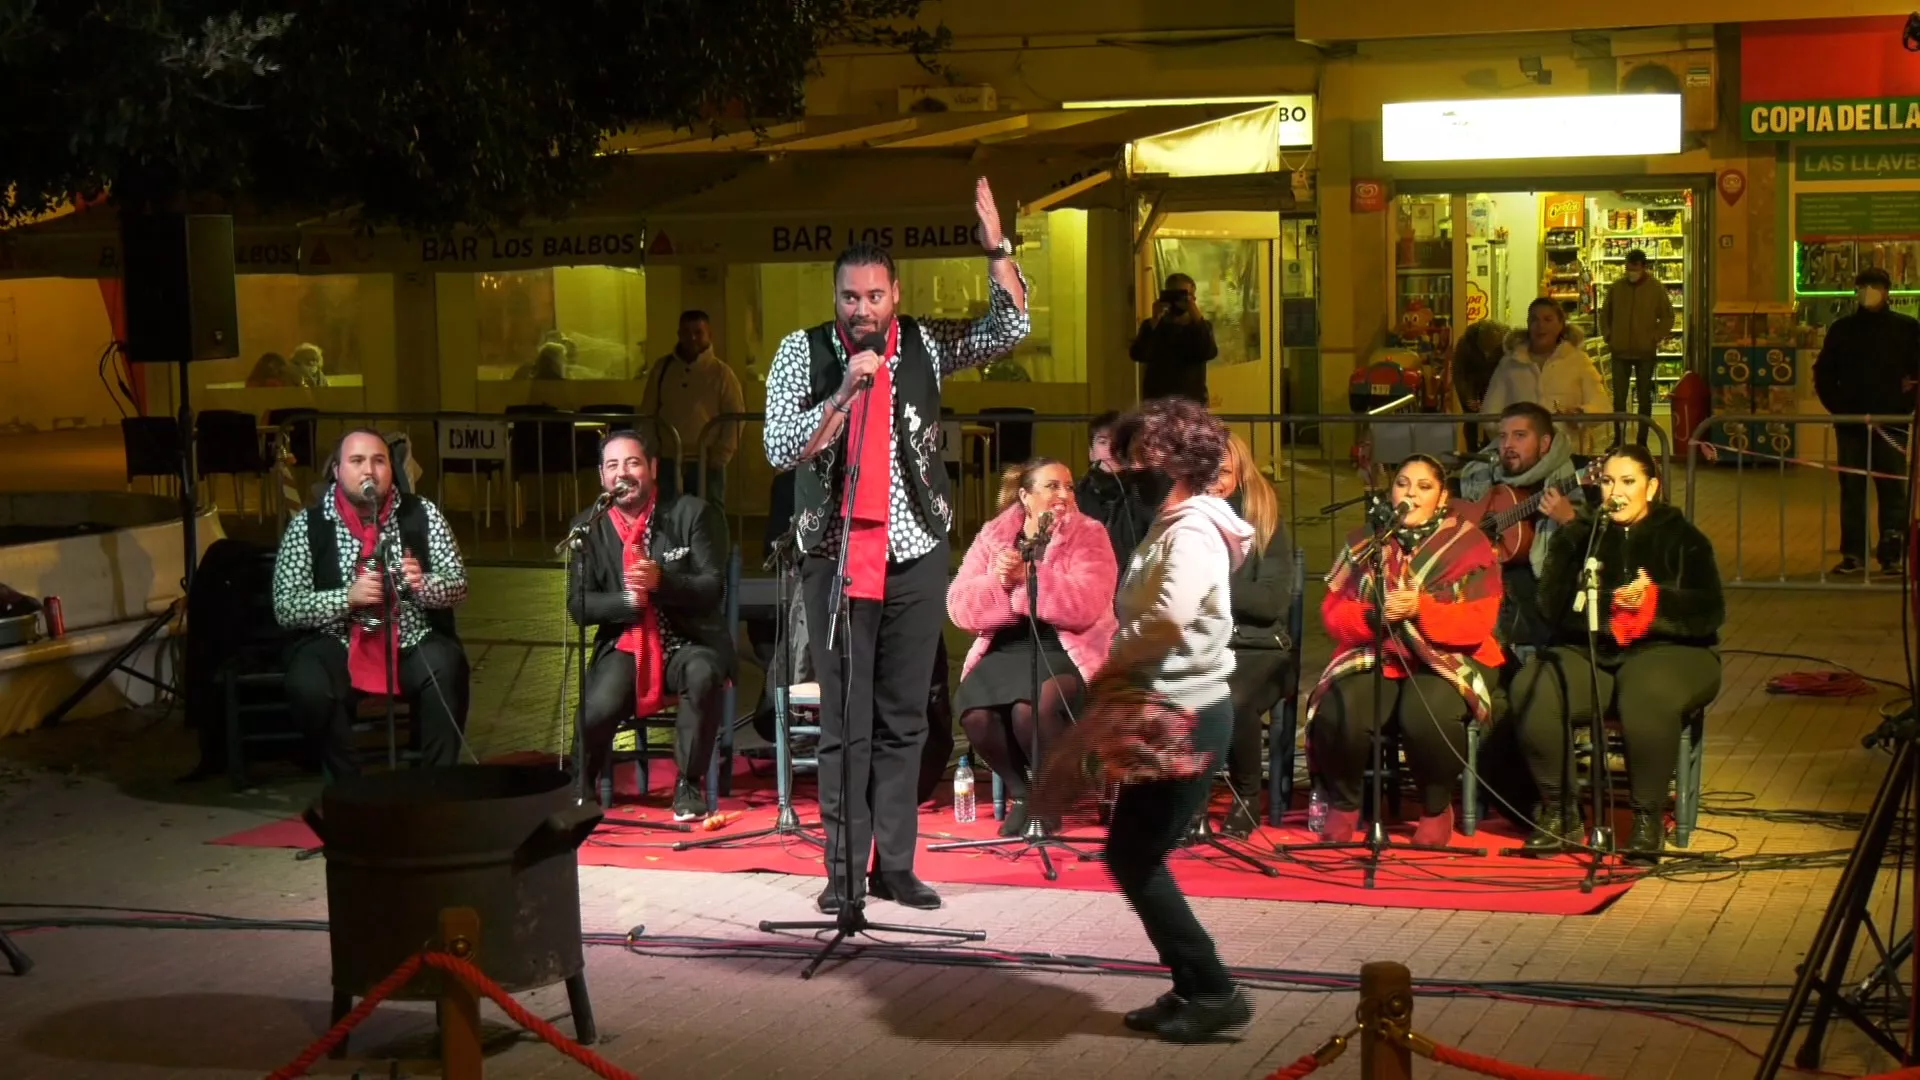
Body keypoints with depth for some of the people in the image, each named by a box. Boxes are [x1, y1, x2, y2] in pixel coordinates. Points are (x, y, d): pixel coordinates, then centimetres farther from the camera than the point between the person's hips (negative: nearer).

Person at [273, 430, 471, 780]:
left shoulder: (421, 514, 1)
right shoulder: (307, 525, -3)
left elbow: (458, 586, 1)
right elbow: (285, 608, -7)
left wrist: (422, 584, -22)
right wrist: (347, 597, -23)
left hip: (413, 643, 1)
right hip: (338, 645, -1)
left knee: (445, 669, -31)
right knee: (308, 685, -32)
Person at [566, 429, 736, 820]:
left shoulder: (692, 513, -2)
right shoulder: (588, 527, 4)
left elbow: (712, 587, -8)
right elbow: (579, 607, 1)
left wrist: (662, 582, -27)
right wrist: (628, 600, -18)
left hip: (688, 641, -1)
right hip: (624, 645, 1)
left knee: (702, 675, -36)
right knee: (598, 709, -27)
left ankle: (688, 784, -15)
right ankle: (587, 784, 8)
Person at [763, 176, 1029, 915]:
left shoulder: (924, 346, 5)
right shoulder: (803, 352, -1)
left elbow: (1011, 328, -4)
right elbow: (780, 450, -9)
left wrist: (995, 242, -14)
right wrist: (846, 391, -19)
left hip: (915, 553, 2)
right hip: (836, 555, -2)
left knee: (904, 716, 7)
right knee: (844, 720, -1)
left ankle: (895, 865, 14)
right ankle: (844, 869, 5)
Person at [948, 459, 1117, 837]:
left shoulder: (1089, 536, 0)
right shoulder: (992, 536, 9)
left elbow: (1085, 607, -16)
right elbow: (960, 607, 1)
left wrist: (1027, 575, -22)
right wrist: (998, 582, -18)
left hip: (1066, 651, -3)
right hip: (1003, 650, 3)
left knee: (1030, 710, -33)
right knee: (974, 713, -26)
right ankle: (1020, 790, 2)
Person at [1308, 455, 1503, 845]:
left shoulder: (1468, 544, 2)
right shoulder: (1364, 540, 11)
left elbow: (1478, 623, -8)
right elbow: (1333, 614, 5)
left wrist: (1421, 609, -24)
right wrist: (1372, 615, -17)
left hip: (1448, 660, -2)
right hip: (1372, 657, 2)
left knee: (1427, 716, -36)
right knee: (1339, 715, -30)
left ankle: (1436, 809, -6)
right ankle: (1343, 804, 1)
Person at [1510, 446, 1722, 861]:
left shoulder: (1681, 537, 9)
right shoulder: (1577, 535, 15)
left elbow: (1710, 612, -3)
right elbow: (1553, 602, -1)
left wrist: (1654, 600, -20)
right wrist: (1609, 604, -19)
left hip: (1665, 650, -2)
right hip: (1587, 652, 2)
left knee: (1648, 695, -39)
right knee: (1533, 691, -29)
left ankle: (1648, 815, -22)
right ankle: (1557, 809, -13)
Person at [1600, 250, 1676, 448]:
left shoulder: (1656, 288, -3)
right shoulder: (1616, 286, 2)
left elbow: (1667, 317, 3)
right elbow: (1605, 314, 14)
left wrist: (1655, 338, -6)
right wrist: (1608, 336, 4)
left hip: (1646, 352, -2)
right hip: (1620, 351, 2)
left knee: (1644, 398, 5)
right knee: (1618, 397, 3)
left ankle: (1642, 441, 9)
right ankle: (1618, 440, 11)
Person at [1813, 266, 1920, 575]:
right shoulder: (1841, 329, 8)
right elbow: (1823, 375, 11)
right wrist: (1838, 407, -1)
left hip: (1892, 424, -2)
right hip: (1851, 423, 2)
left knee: (1893, 491, -2)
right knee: (1852, 490, 4)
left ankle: (1892, 555, 1)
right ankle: (1853, 553, 8)